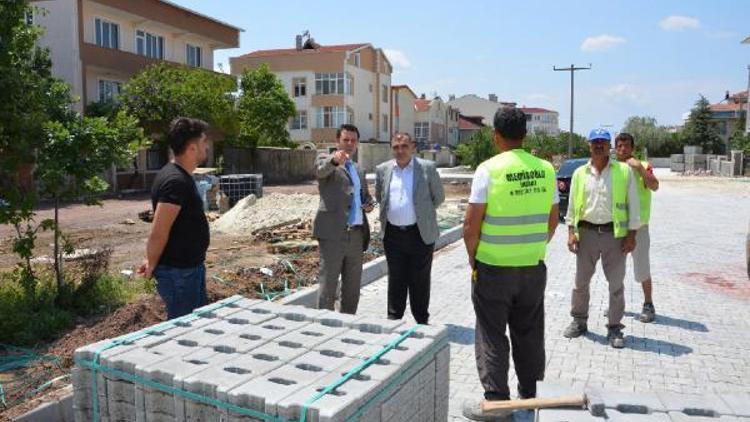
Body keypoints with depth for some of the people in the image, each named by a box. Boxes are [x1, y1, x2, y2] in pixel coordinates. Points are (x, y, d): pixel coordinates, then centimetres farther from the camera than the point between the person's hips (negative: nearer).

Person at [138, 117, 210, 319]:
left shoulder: (182, 177, 11)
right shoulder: (176, 181, -23)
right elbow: (158, 234, -25)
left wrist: (153, 261, 14)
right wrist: (152, 265, -9)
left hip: (190, 268, 10)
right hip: (178, 272, -10)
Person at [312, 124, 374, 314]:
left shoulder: (358, 169, 21)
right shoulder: (325, 159, 0)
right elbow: (321, 169, -24)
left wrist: (368, 204, 9)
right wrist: (335, 160, -46)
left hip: (357, 233, 7)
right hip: (333, 233, -7)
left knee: (353, 286, 13)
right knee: (328, 284, -3)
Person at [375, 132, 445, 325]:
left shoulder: (427, 168, -5)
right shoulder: (382, 170, 4)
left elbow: (439, 197, 4)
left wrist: (423, 212, 9)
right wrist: (391, 212, 11)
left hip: (421, 234, -2)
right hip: (393, 234, 3)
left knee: (420, 281, 7)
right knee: (395, 280, 12)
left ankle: (422, 321, 21)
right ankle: (393, 319, 24)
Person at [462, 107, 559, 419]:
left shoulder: (489, 169, -13)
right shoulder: (546, 169, 2)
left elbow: (471, 224, -13)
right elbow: (552, 221, 9)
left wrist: (473, 256, 2)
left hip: (493, 267, -4)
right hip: (534, 266, 5)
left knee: (492, 336, 7)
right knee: (529, 334, 17)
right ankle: (530, 395, 28)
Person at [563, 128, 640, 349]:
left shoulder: (624, 171, -1)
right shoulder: (579, 173, 5)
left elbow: (633, 205, 0)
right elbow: (572, 205, 8)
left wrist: (631, 235, -5)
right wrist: (571, 232, -1)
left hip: (615, 233, -2)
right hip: (586, 233, 2)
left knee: (616, 283, 5)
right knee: (581, 281, 10)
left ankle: (614, 327, 18)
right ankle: (579, 321, 26)